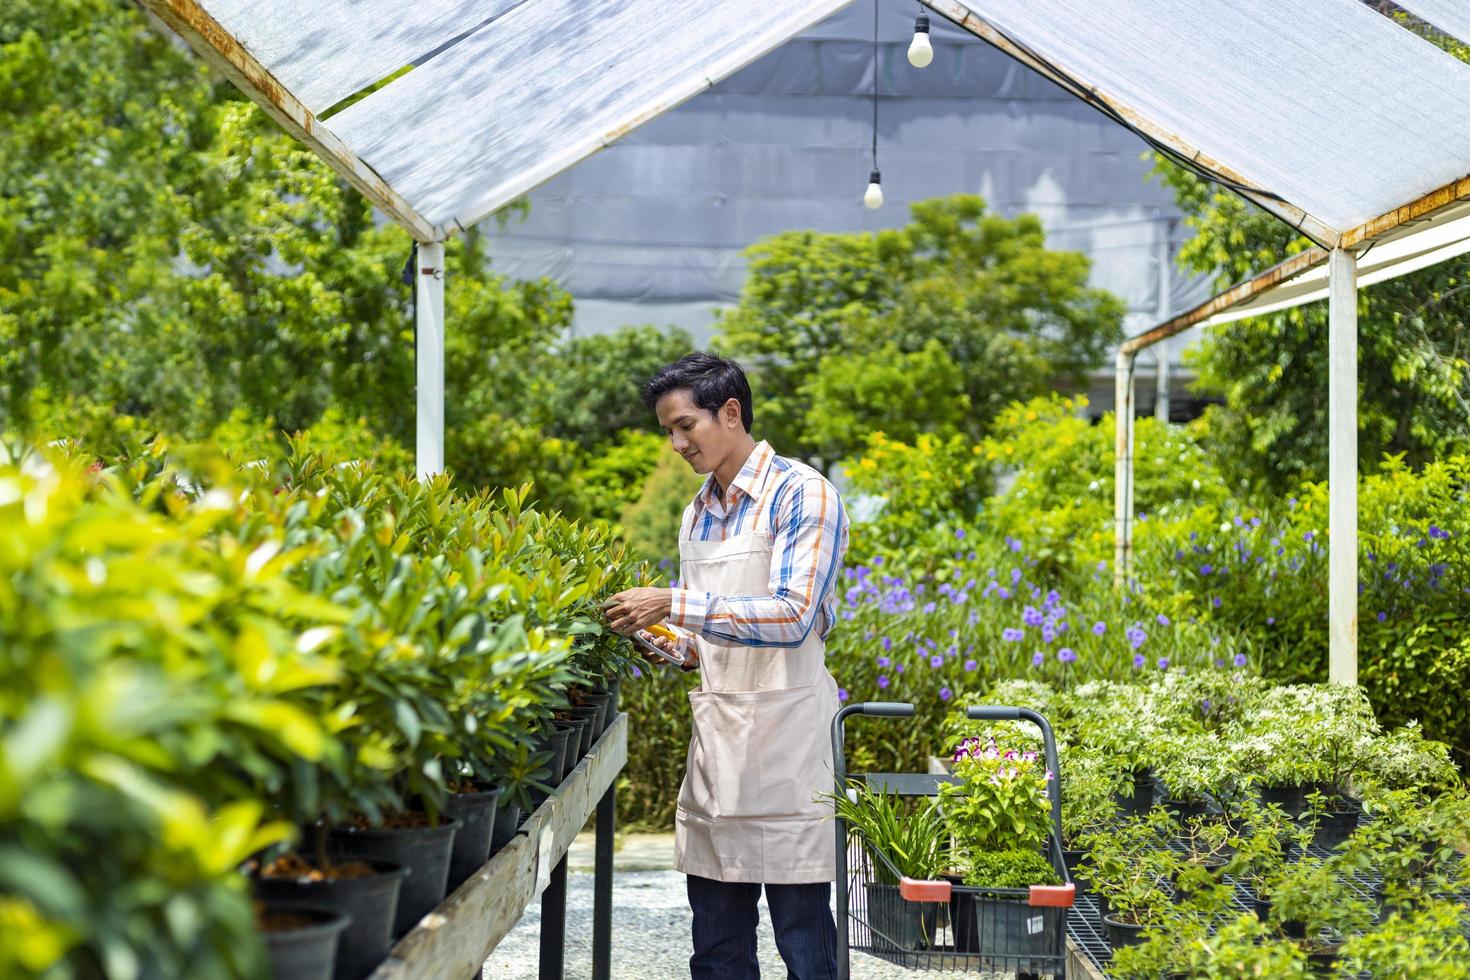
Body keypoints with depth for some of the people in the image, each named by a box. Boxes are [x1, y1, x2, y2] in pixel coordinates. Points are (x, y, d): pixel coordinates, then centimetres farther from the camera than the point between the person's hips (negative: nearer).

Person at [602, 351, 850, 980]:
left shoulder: (803, 495, -8)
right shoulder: (697, 514, 16)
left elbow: (792, 617, -19)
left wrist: (676, 604, -20)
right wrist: (660, 637, 3)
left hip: (786, 737, -7)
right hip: (713, 734, 7)